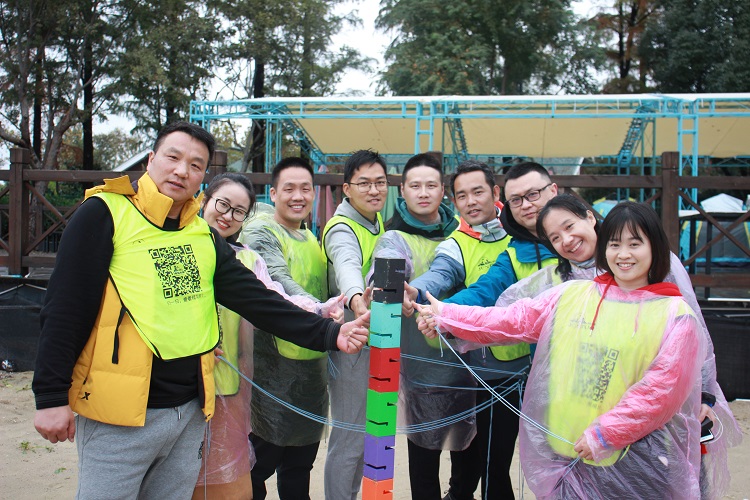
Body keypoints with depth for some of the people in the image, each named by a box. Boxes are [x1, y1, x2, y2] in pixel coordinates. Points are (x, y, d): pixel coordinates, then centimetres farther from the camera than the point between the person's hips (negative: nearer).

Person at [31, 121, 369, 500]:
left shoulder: (204, 235, 9)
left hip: (189, 412, 6)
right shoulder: (105, 214, -7)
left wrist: (328, 334, -5)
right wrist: (51, 396, -13)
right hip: (118, 415, -5)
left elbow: (257, 299, 3)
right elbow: (64, 308, -10)